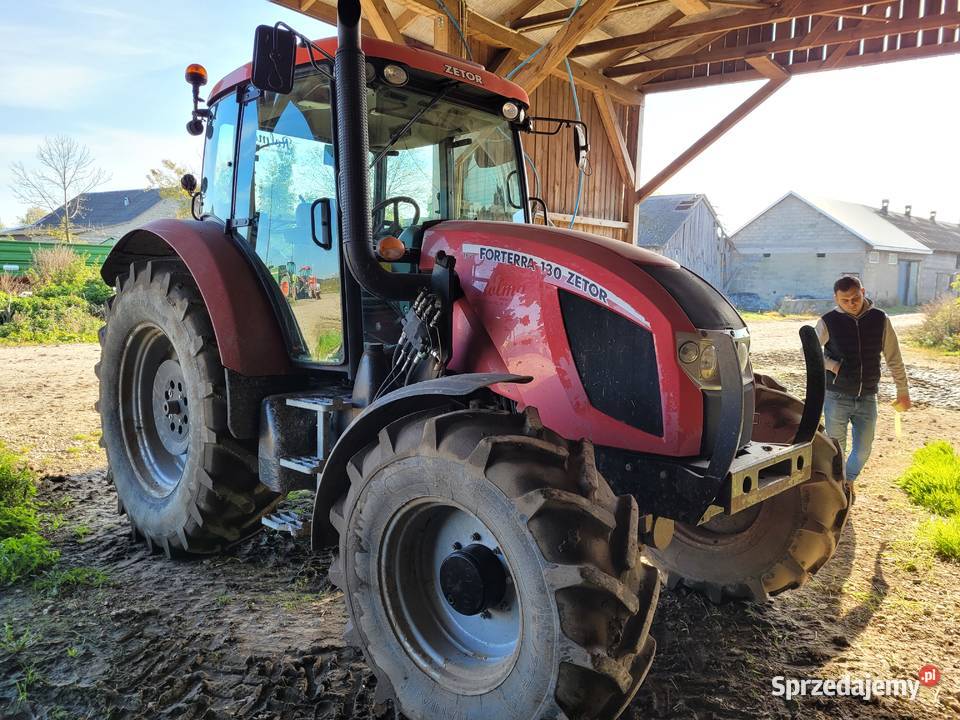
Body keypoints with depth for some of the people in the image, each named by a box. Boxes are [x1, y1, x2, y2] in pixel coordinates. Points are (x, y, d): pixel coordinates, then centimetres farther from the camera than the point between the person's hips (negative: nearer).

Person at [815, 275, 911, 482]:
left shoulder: (880, 320, -2)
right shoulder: (829, 322, -8)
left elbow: (894, 358, 5)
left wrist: (903, 391, 8)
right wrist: (832, 365, -13)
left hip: (867, 398, 2)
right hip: (836, 397, -2)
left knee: (863, 450, 9)